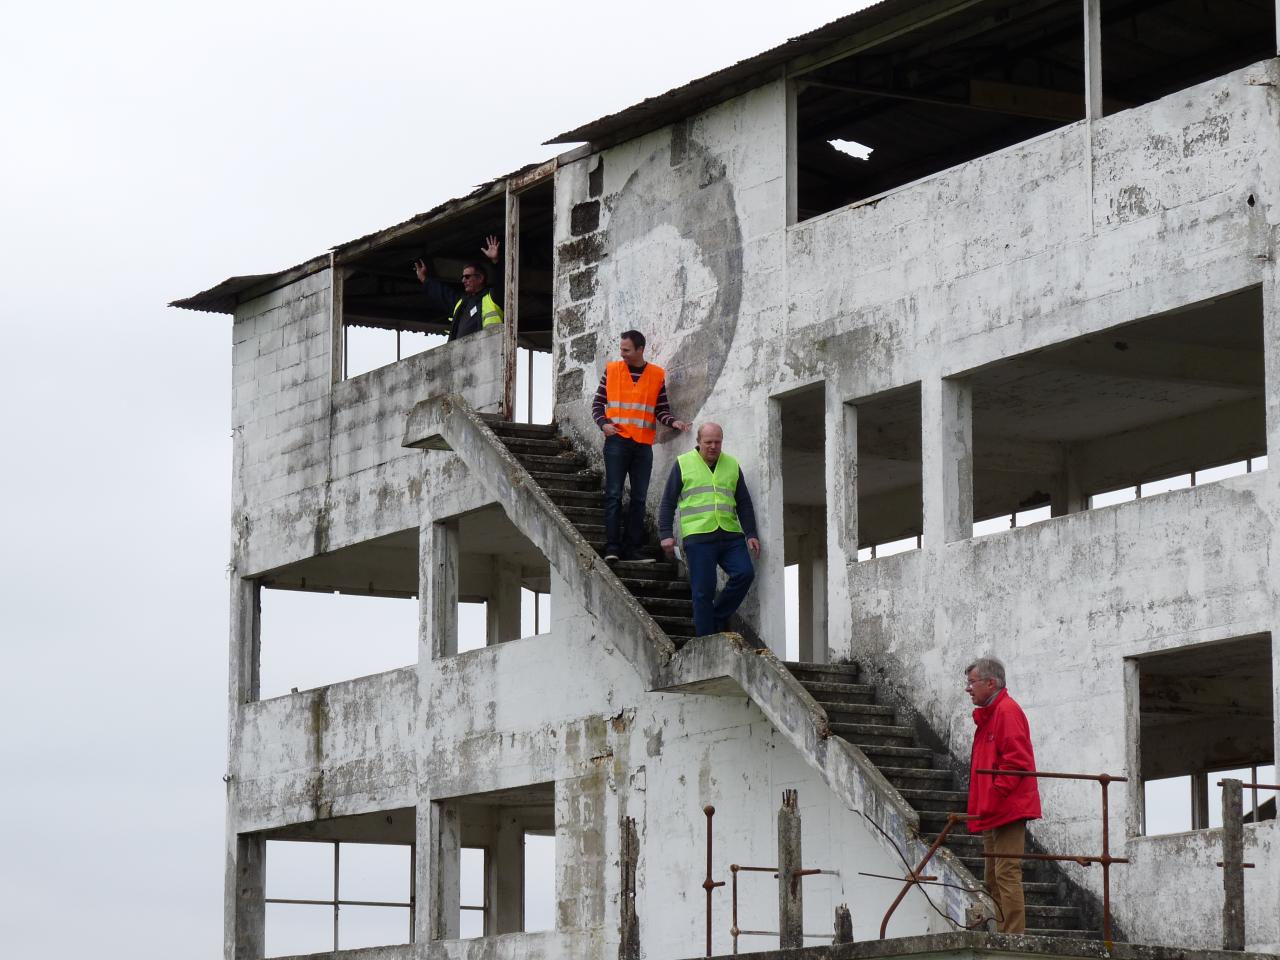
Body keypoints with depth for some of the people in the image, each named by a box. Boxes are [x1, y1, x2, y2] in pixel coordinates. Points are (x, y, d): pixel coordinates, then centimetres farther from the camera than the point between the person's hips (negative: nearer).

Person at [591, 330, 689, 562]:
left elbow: (662, 409, 9)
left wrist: (673, 422, -11)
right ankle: (612, 547, -6)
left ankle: (632, 547, 8)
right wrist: (603, 424, -9)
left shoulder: (657, 375, 6)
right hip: (617, 441, -2)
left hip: (643, 445, 2)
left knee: (639, 498, 3)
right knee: (614, 495, -6)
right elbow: (598, 402, 8)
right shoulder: (612, 370, 5)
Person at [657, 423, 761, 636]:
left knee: (745, 573, -14)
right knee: (703, 590, -5)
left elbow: (744, 504, 18)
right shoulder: (683, 464, 7)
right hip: (698, 536, -3)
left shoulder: (732, 465, 15)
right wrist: (666, 534, -2)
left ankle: (718, 616, 7)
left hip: (730, 536, 3)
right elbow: (668, 502, 7)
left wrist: (750, 534, 8)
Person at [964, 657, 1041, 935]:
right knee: (994, 879, 11)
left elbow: (1016, 761, -19)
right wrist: (980, 807, 18)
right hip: (993, 813, 11)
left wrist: (994, 797, -20)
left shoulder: (1007, 711, -10)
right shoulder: (988, 714, 21)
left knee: (1007, 874, -14)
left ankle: (1014, 936, -16)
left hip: (1007, 808, -11)